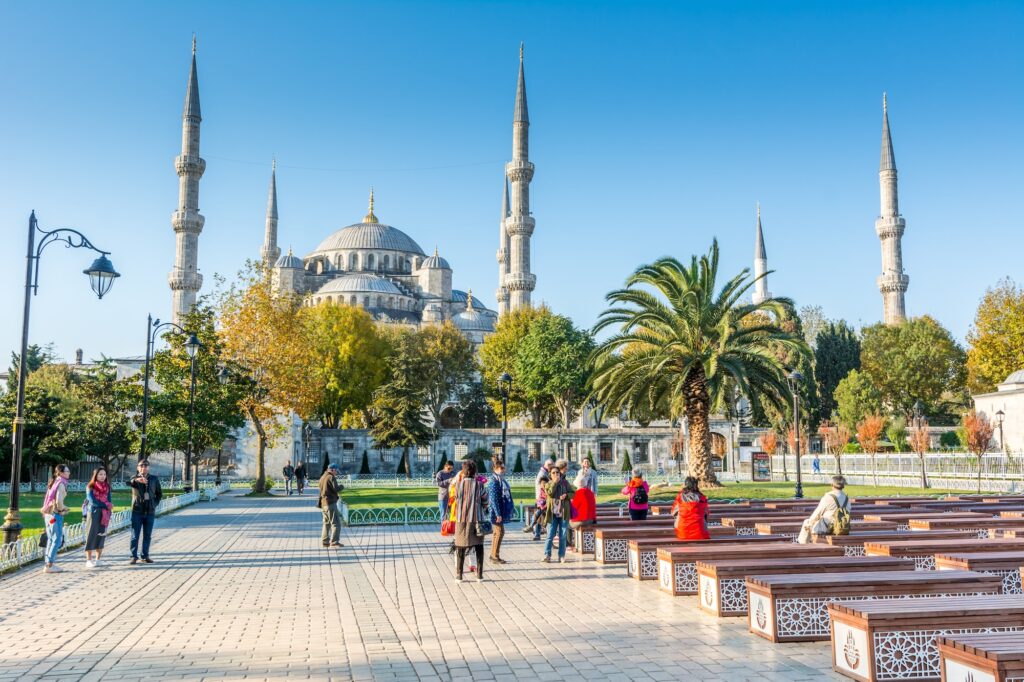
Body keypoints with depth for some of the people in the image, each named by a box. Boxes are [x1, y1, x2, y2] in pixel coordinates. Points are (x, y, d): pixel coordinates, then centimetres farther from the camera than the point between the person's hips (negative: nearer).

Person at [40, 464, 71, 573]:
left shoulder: (54, 483, 13)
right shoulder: (61, 484, -14)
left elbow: (49, 499, 17)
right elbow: (59, 501, -23)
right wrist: (64, 508, -5)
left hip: (48, 514, 9)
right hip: (56, 515, -9)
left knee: (51, 540, 16)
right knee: (57, 540, -3)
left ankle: (47, 563, 21)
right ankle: (49, 565, -3)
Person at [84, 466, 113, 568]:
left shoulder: (107, 487, 10)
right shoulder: (90, 487, -4)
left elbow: (109, 500, 6)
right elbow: (93, 501, -11)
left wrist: (109, 508, -11)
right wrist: (106, 505, -10)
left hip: (104, 514, 4)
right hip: (93, 513, -4)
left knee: (101, 536, 4)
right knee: (91, 535, -3)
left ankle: (97, 559, 12)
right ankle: (89, 560, 2)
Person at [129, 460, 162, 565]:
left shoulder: (154, 479, 6)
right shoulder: (135, 478, -1)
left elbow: (159, 493, 17)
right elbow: (129, 482, -27)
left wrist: (155, 504, 3)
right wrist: (136, 480, -49)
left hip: (150, 512, 2)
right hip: (137, 511, -2)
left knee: (147, 535, 8)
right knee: (135, 535, 0)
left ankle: (145, 556, 16)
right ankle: (134, 556, 7)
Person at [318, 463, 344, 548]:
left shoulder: (322, 477, 15)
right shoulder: (331, 477, -13)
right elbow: (336, 489, -22)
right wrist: (341, 486, -4)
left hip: (324, 503, 9)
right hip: (331, 503, -9)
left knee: (327, 523, 17)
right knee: (336, 523, -7)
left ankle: (325, 541, 19)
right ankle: (334, 542, -11)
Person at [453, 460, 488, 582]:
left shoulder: (459, 485, -7)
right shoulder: (479, 485, -7)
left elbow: (456, 499, 6)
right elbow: (485, 503, -1)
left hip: (461, 520, 0)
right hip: (477, 520, 0)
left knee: (460, 548, 10)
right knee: (479, 547, 12)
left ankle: (459, 575, 11)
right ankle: (479, 575, 13)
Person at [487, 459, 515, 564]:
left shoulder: (501, 480, 13)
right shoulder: (494, 481, -16)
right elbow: (493, 499, -20)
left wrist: (511, 509, 19)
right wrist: (498, 514, -23)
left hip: (502, 510, 9)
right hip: (497, 511, -9)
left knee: (497, 532, 13)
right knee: (499, 532, -5)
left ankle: (494, 555, 21)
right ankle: (495, 556, 3)